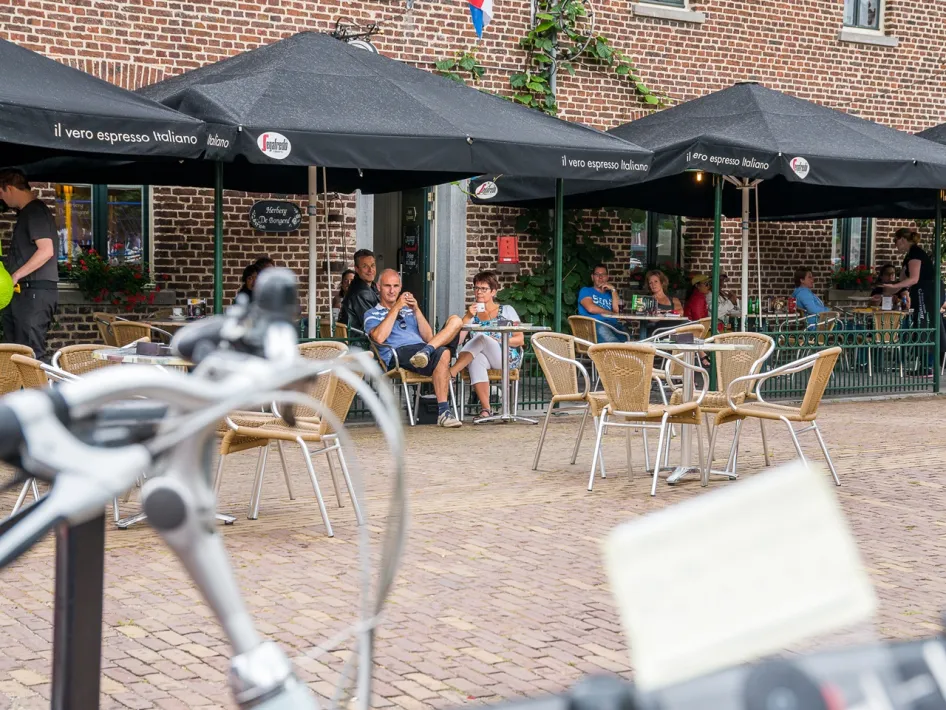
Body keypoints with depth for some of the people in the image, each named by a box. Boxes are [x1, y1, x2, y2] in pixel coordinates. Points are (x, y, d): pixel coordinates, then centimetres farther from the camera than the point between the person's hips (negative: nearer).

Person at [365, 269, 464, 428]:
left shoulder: (409, 310, 32)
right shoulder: (372, 314, 18)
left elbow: (428, 337, 17)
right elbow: (379, 337, -7)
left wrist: (416, 310, 7)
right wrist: (396, 308, -1)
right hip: (397, 355, -5)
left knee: (455, 320, -12)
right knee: (442, 353, -34)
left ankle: (427, 350, -33)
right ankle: (443, 411, -36)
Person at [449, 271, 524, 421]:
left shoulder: (507, 311, 12)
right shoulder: (472, 314, 17)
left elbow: (520, 340, 5)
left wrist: (498, 341, -11)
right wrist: (467, 317, -9)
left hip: (508, 358, -2)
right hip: (482, 358, 2)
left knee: (481, 337, -32)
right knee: (476, 359, -38)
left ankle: (449, 374, -36)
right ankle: (485, 409, -40)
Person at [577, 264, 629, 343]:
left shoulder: (610, 294, 32)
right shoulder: (585, 291, 21)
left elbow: (617, 310, 12)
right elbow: (591, 308, 1)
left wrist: (613, 290, 11)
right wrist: (611, 313, 10)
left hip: (612, 325, 4)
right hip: (593, 324, -4)